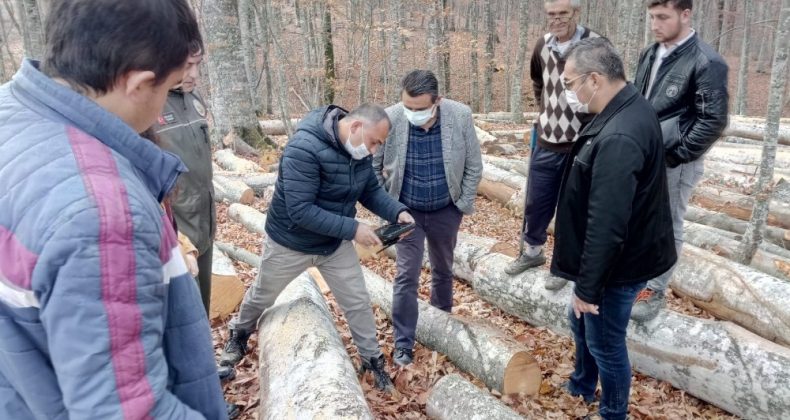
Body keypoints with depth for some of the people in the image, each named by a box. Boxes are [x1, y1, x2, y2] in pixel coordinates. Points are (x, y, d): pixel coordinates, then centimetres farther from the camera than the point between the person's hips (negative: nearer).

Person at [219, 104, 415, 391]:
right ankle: (239, 337, 50)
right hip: (289, 244, -5)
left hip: (336, 244, 5)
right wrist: (353, 229, -36)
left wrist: (397, 212, -19)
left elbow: (371, 191, 0)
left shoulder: (359, 152, -10)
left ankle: (372, 359, 29)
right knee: (261, 297, 20)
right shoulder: (304, 148, -34)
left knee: (358, 302, 8)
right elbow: (301, 210, -37)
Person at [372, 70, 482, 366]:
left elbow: (473, 166, -6)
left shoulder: (460, 116, -20)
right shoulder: (389, 120, -22)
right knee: (407, 276, 0)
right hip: (406, 211, -1)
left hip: (445, 211, 2)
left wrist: (463, 204, -6)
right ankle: (403, 343, 14)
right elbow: (372, 166, -8)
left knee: (443, 270, 19)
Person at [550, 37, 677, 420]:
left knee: (604, 342, 12)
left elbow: (606, 226, -31)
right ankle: (582, 386, 52)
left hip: (617, 265, -10)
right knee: (580, 322, 27)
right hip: (615, 255, 10)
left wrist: (588, 287, -20)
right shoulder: (628, 109, 2)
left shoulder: (618, 138, -32)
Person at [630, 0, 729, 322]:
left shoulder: (706, 62, -14)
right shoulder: (650, 54, 7)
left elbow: (714, 121, -15)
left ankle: (656, 291, 22)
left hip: (674, 163, -6)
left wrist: (675, 153, -15)